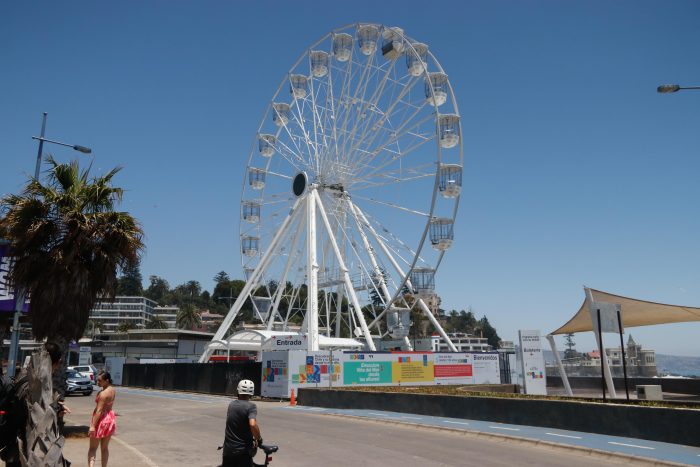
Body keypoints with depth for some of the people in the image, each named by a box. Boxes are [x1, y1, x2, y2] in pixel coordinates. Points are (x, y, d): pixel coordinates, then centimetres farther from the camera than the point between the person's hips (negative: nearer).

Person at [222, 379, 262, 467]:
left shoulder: (231, 404, 7)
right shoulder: (250, 406, -13)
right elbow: (253, 424, -31)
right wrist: (258, 439, -12)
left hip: (228, 449, 5)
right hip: (243, 450, -5)